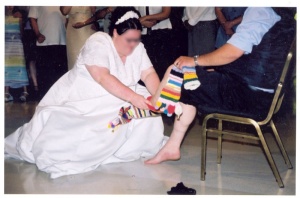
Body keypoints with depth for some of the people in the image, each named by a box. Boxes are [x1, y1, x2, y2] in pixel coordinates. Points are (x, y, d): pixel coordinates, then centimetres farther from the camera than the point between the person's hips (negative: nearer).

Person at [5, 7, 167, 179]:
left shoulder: (137, 48, -3)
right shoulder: (98, 43, -23)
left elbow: (149, 74, -9)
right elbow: (102, 78, -35)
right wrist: (132, 97, -42)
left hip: (113, 102, 6)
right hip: (82, 102, -6)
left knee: (146, 108, -10)